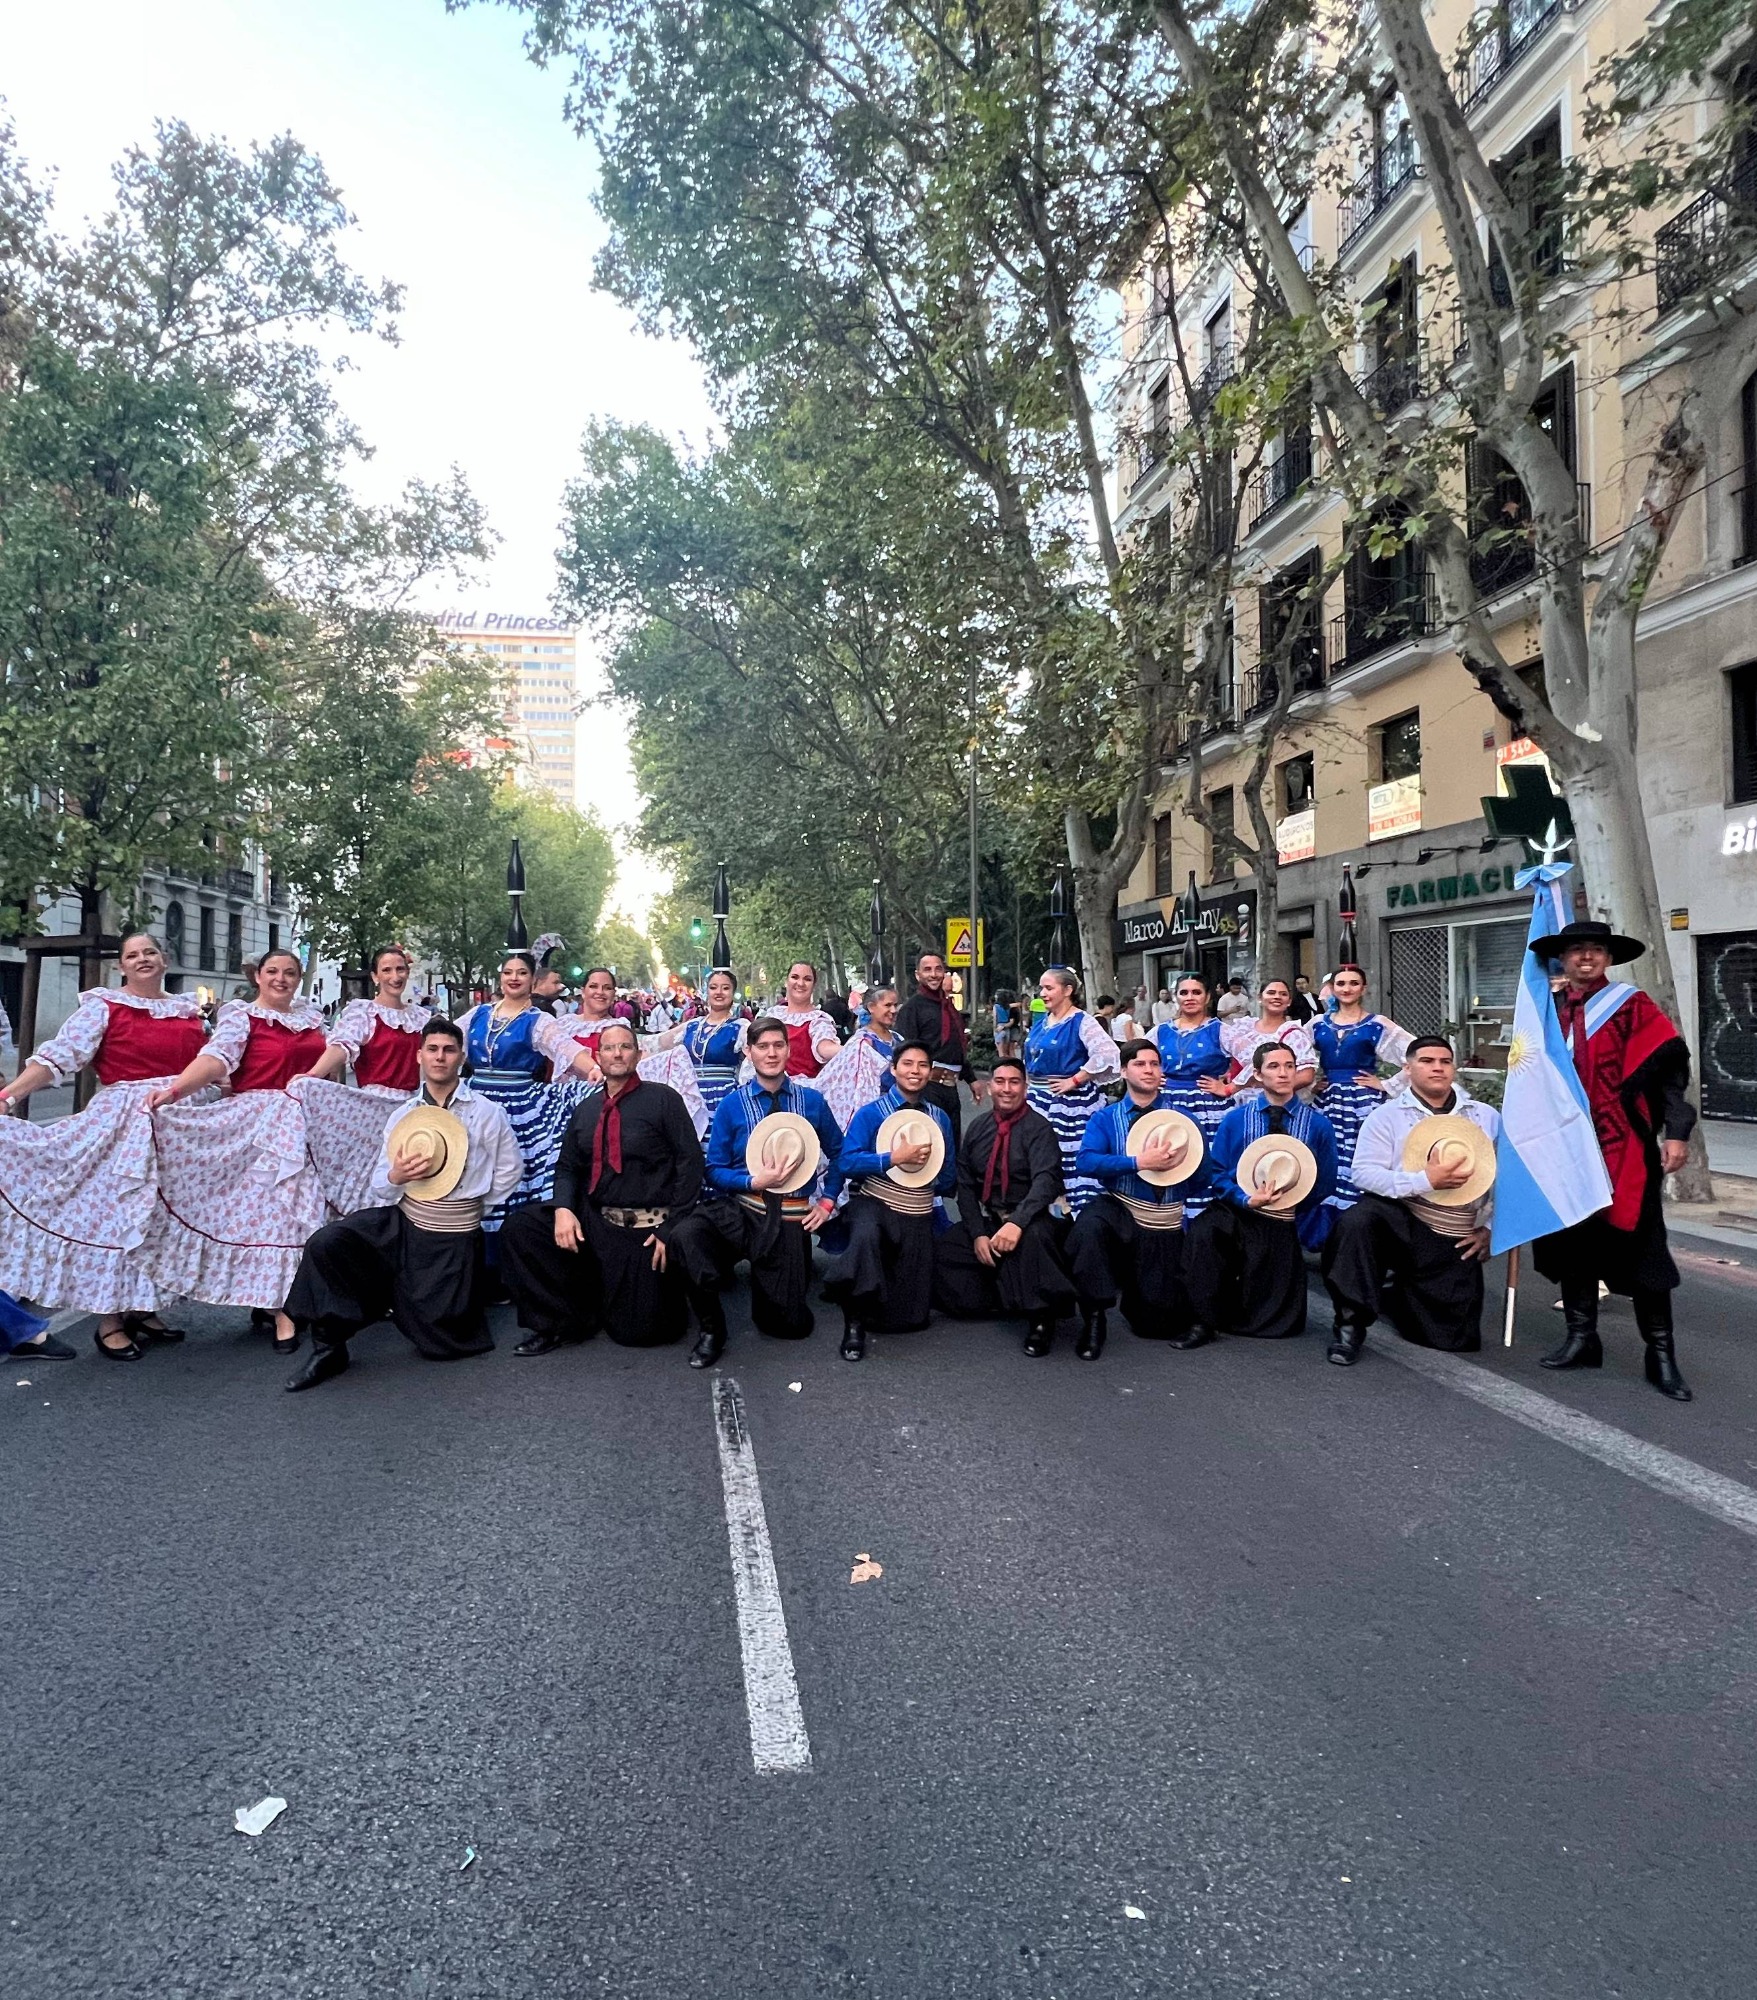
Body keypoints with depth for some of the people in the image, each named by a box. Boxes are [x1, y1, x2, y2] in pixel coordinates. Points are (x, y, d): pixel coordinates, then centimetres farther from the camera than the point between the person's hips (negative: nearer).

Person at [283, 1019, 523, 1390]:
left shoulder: (487, 1113, -5)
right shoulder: (404, 1115, 6)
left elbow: (510, 1170, 3)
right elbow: (380, 1189, 8)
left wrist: (475, 1207, 3)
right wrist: (395, 1177, -15)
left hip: (453, 1238, -3)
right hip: (399, 1223, 3)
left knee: (440, 1343, 1)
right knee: (324, 1245, -23)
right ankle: (329, 1347, -9)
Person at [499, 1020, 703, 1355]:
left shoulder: (663, 1098, -5)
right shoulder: (586, 1109, 11)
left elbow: (690, 1163, -9)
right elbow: (567, 1166, 11)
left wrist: (671, 1229, -13)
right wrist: (563, 1208, -11)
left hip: (645, 1230, -5)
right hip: (592, 1221, 5)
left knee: (637, 1332, -1)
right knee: (519, 1228, -14)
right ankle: (564, 1321, -1)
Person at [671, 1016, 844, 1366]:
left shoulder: (812, 1101, 2)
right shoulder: (731, 1105, -2)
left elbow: (838, 1153, 15)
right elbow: (715, 1170, -1)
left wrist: (827, 1202, 5)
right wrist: (754, 1182, -18)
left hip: (791, 1219, 1)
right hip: (741, 1210, -1)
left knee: (790, 1324, 3)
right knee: (685, 1236, -34)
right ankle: (712, 1332, -13)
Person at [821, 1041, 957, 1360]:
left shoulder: (940, 1119, 9)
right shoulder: (870, 1113, -3)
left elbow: (948, 1181, 14)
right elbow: (846, 1163, -15)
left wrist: (925, 1165, -6)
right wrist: (895, 1157, -20)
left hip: (917, 1218, 4)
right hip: (872, 1203, -4)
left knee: (910, 1318, 2)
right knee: (866, 1235, -42)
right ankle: (854, 1322, -22)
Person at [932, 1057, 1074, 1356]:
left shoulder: (1038, 1128, -7)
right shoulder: (978, 1126, 8)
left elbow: (1046, 1180, -21)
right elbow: (965, 1183, 5)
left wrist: (1017, 1223, -36)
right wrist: (977, 1233, -8)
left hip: (1027, 1222, -5)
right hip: (985, 1221, 5)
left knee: (1035, 1236, -38)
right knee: (940, 1251, -15)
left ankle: (1039, 1320, -21)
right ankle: (996, 1303, -1)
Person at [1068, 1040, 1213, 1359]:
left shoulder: (1181, 1118, 3)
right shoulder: (1105, 1117, 0)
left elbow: (1201, 1175, 0)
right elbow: (1086, 1162, -17)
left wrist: (1184, 1155, -21)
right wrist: (1139, 1162, -27)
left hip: (1165, 1228, 2)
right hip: (1118, 1212, -1)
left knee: (1158, 1325, 4)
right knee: (1088, 1227, -39)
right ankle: (1094, 1319, -22)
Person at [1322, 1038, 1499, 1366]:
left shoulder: (1487, 1117, 8)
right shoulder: (1387, 1116, -2)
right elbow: (1364, 1173, -12)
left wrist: (1489, 1226, -2)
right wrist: (1426, 1180, -21)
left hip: (1456, 1244, 3)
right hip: (1400, 1223, -3)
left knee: (1457, 1338, 1)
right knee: (1356, 1220, -36)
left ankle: (1394, 1298, 32)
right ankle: (1351, 1321, -20)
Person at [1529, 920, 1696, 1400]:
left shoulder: (1631, 1006, -3)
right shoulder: (1548, 1010, 10)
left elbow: (1670, 1066, -8)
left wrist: (1675, 1132, -15)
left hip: (1622, 1148, -4)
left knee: (1638, 1246, 0)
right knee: (1573, 1240, 9)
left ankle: (1661, 1355, 8)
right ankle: (1581, 1337, 20)